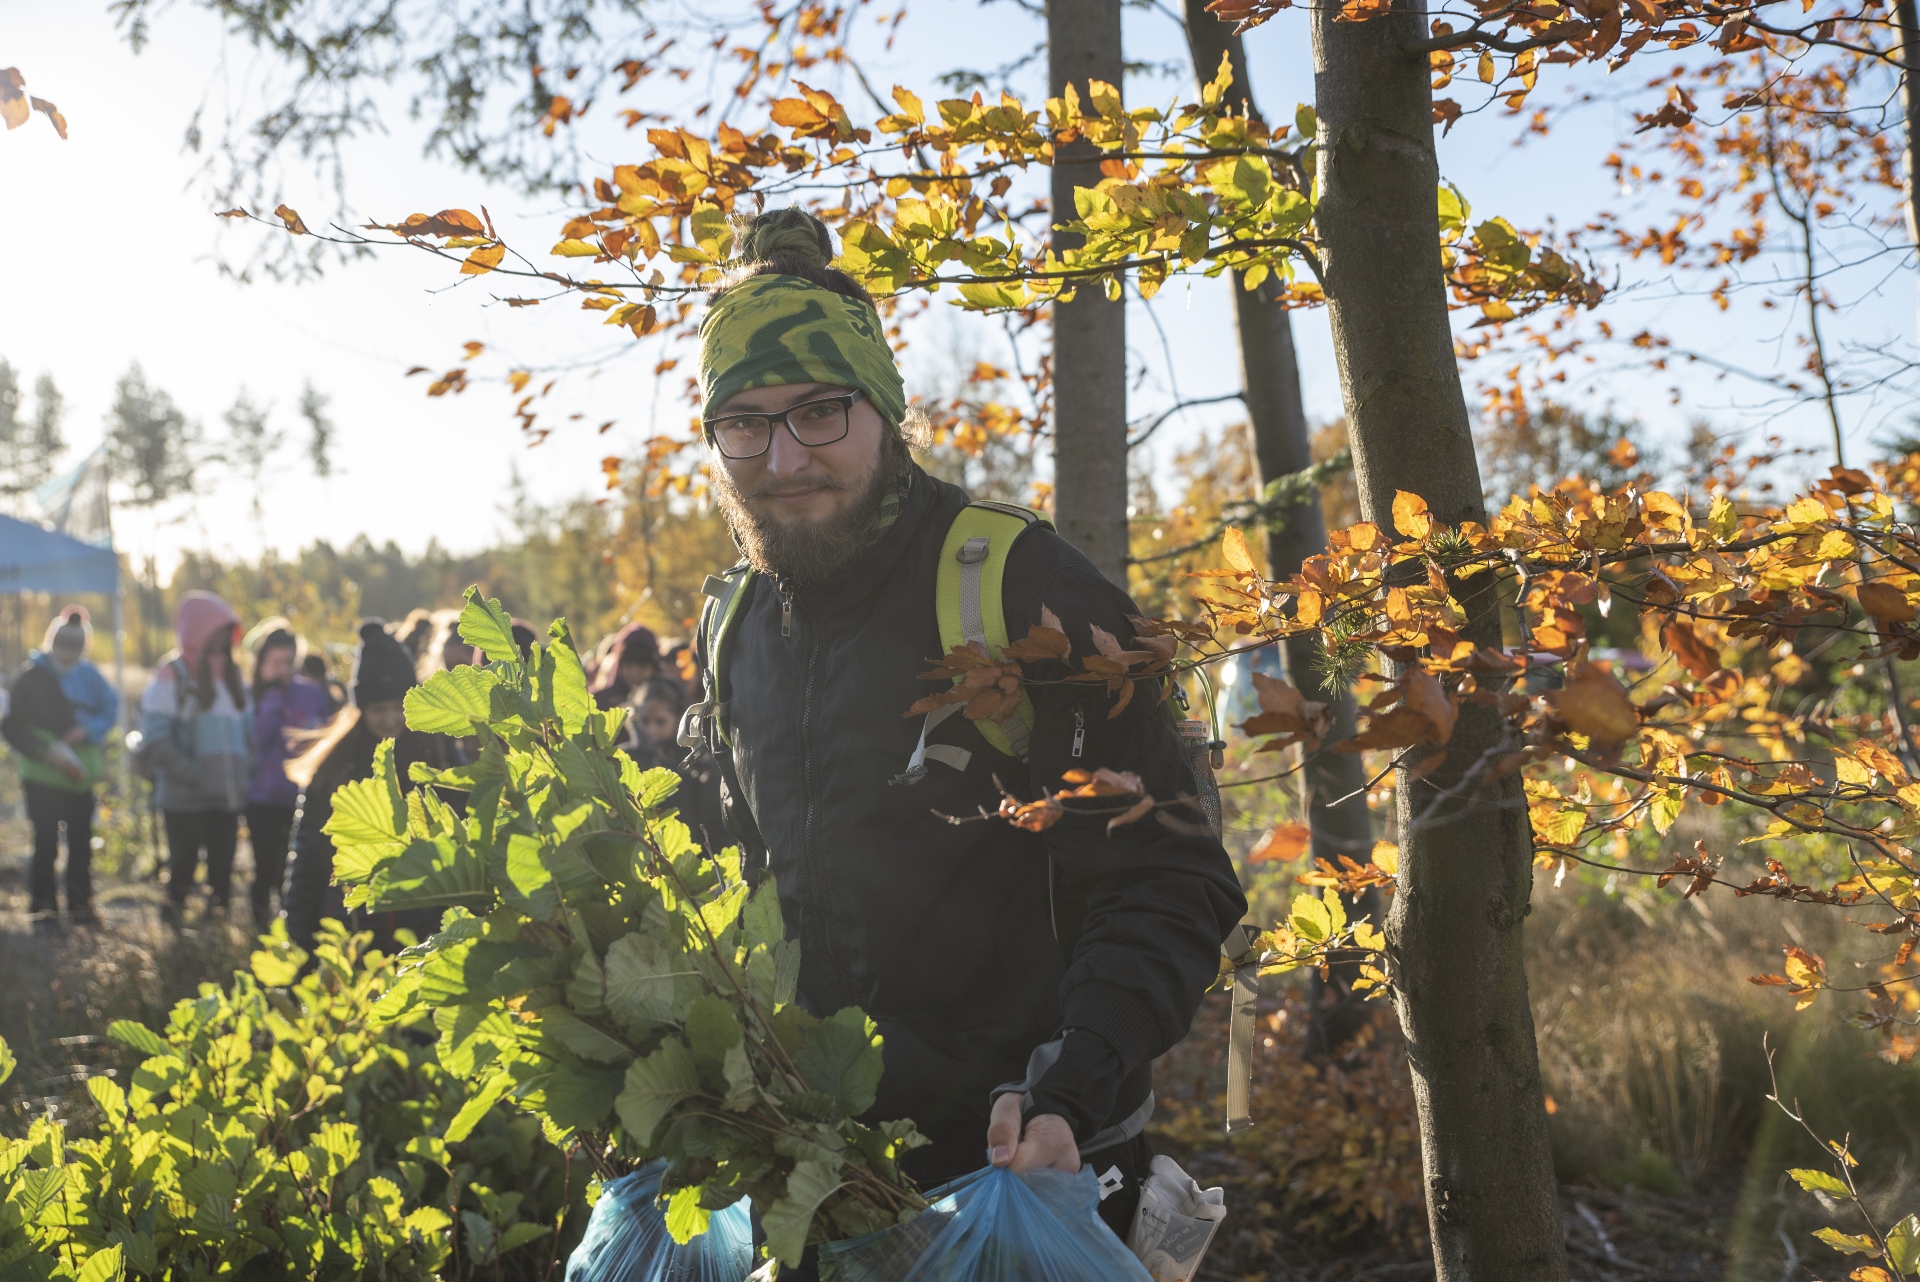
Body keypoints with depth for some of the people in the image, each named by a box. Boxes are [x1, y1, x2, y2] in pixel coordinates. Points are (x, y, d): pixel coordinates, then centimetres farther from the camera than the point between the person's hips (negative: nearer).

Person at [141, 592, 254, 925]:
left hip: (228, 797, 5)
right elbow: (155, 741, -12)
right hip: (185, 799, -5)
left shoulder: (230, 673, 15)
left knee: (223, 870, 8)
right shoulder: (172, 675, -4)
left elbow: (247, 729, 21)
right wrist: (191, 775, -18)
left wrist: (245, 770, 5)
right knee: (183, 870, 1)